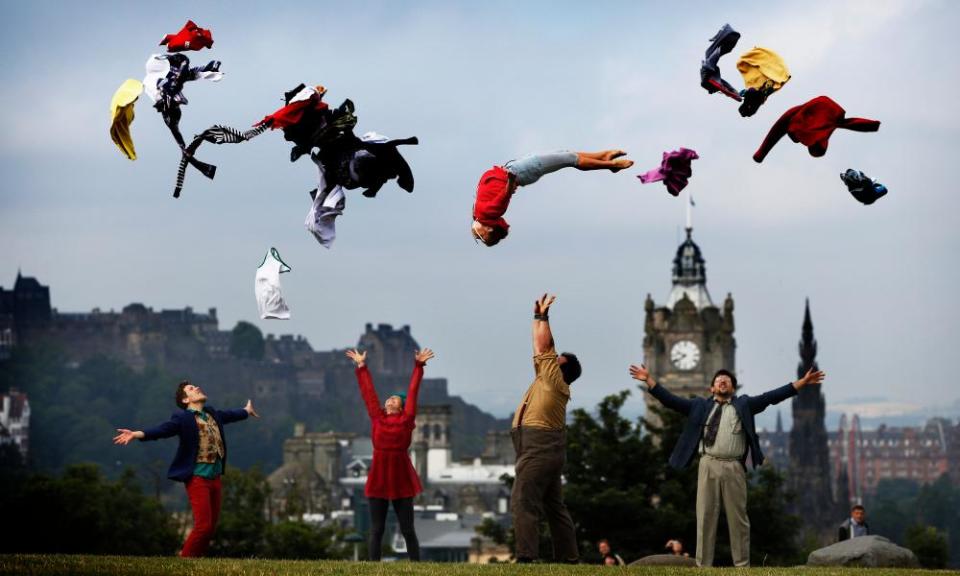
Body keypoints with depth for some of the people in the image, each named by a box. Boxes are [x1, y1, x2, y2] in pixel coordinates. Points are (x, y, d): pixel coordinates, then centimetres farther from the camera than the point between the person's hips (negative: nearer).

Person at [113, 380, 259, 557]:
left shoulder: (212, 414, 14)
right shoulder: (183, 417, -10)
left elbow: (228, 415, 36)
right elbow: (163, 429, -25)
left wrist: (246, 411, 55)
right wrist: (137, 434, -42)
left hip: (215, 477, 8)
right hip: (197, 477, -8)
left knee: (211, 526, 9)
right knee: (203, 525, -12)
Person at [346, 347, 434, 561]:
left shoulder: (406, 420, 4)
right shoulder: (377, 418, 9)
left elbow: (413, 391, 6)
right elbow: (368, 391, 15)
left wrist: (419, 365, 8)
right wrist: (361, 366, 21)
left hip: (402, 479, -2)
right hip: (378, 478, 2)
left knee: (407, 530, 2)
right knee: (376, 529, 4)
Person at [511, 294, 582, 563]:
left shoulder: (555, 379, -6)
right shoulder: (547, 380, 18)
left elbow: (543, 346, -6)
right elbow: (542, 348, 24)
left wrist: (543, 316, 3)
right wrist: (538, 317, 24)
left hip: (539, 449, -11)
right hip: (544, 449, 11)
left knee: (523, 502, -17)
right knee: (554, 506, 11)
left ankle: (526, 557, -24)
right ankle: (568, 557, 13)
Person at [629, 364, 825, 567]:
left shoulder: (743, 405, 14)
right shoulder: (700, 405, 15)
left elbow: (771, 397, 8)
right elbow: (670, 400, 11)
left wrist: (802, 382, 0)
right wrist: (649, 380, 3)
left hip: (734, 468, 0)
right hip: (709, 466, 0)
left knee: (738, 518, 2)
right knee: (706, 517, 2)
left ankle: (742, 566, 6)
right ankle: (703, 565, 5)